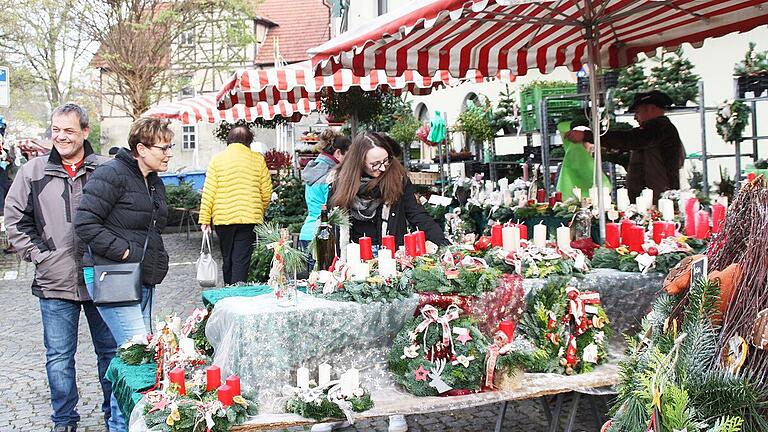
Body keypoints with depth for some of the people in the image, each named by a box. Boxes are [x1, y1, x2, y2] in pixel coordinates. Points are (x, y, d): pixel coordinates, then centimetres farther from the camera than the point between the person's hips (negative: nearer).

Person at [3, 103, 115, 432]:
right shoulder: (33, 172, 1)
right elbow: (15, 219, 8)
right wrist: (37, 254, -1)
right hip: (55, 282, 1)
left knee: (111, 351, 11)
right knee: (59, 357, 9)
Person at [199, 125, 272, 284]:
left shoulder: (217, 159, 3)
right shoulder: (258, 159, 2)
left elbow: (208, 192, -1)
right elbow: (266, 191, 3)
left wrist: (205, 219, 4)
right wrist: (261, 211, 20)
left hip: (223, 218, 2)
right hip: (249, 218, -1)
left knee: (227, 259, 16)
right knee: (242, 260, -2)